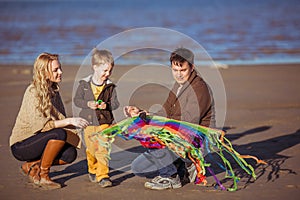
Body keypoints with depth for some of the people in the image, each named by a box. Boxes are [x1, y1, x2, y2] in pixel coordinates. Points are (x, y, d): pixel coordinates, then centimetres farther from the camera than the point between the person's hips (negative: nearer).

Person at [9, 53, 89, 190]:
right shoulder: (33, 92, -19)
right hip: (21, 145, -8)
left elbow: (59, 119, 6)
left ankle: (31, 166, 7)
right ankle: (42, 176, -13)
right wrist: (69, 121, -31)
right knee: (59, 134, -29)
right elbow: (39, 124, -29)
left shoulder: (54, 90, 7)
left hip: (36, 140, 8)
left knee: (70, 154, -14)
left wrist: (75, 126, -13)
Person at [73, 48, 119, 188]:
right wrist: (88, 104, -17)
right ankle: (93, 171, 37)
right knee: (91, 149, 14)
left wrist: (107, 105, -21)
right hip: (88, 122, 1)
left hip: (104, 122, -1)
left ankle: (103, 176, -9)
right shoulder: (84, 84, -2)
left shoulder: (110, 86, -2)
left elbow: (115, 103, -1)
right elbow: (77, 100, 0)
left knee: (102, 149, -12)